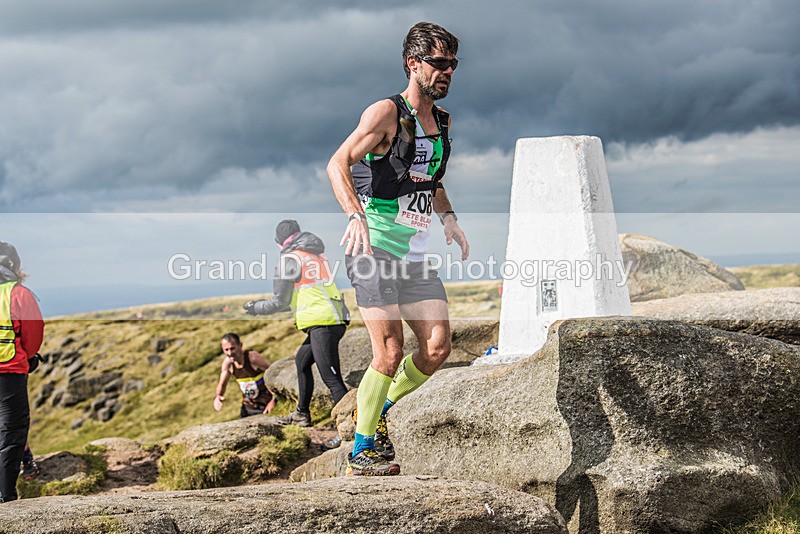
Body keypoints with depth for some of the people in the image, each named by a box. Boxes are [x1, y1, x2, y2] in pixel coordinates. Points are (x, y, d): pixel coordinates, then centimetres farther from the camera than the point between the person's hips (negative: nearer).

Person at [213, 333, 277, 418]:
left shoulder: (253, 357, -25)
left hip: (265, 406, -6)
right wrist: (218, 396, -15)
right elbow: (222, 384, 8)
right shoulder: (227, 362, -7)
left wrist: (273, 400, -24)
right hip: (247, 407, 6)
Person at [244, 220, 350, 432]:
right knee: (302, 360, 27)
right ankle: (302, 414, 37)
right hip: (336, 320, 9)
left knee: (332, 379, -14)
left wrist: (255, 307, 17)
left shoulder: (289, 259, -4)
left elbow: (280, 302, -1)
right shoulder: (316, 254, 20)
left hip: (322, 324, -9)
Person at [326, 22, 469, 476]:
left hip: (415, 254, 7)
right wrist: (356, 215, -33)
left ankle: (380, 414, 19)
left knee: (437, 348, -3)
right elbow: (338, 164, -18)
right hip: (375, 247, -7)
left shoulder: (443, 120, 15)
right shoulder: (387, 113, -9)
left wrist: (448, 217, 12)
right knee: (390, 353, -13)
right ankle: (362, 451, 0)